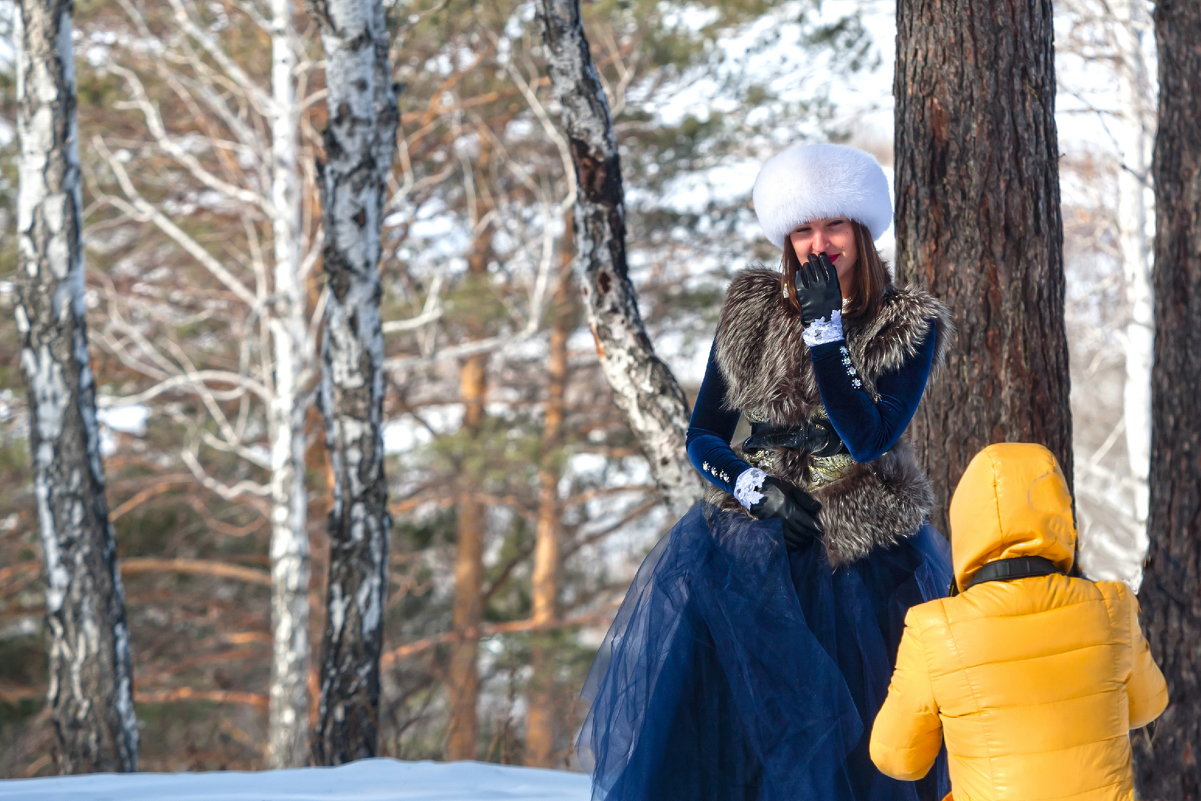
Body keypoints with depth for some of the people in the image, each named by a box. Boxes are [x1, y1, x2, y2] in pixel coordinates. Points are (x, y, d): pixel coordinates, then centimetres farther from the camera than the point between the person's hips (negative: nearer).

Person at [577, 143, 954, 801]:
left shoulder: (909, 326, -1)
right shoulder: (751, 310, 6)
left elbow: (868, 438, -15)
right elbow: (702, 438, 8)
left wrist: (824, 325, -18)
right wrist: (755, 487, -11)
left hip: (864, 550, -2)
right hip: (759, 523, 2)